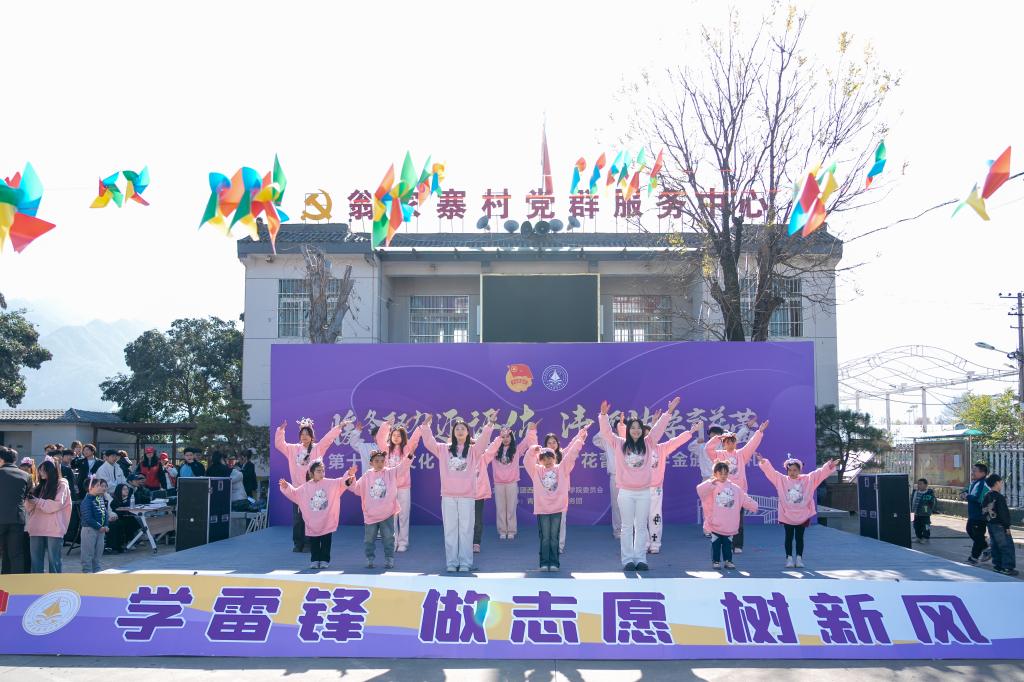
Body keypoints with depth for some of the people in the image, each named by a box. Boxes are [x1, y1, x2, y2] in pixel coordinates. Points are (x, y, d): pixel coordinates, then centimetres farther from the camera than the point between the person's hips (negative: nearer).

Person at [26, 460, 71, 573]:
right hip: (36, 528, 5)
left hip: (53, 529, -5)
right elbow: (29, 507, 13)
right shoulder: (40, 486, 18)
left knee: (53, 559, 0)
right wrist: (29, 500, -8)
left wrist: (38, 502, -11)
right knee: (35, 559, 5)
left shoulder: (61, 485, 2)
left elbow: (57, 504, -11)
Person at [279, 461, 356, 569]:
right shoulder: (305, 487, 2)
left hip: (327, 523, -1)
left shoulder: (331, 483, -4)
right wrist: (286, 487, -6)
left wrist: (349, 475, -29)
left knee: (326, 543, 6)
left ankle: (324, 560, 16)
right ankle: (315, 560, 20)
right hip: (312, 524, 1)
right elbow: (294, 493, 9)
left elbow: (342, 483, -13)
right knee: (314, 544, 9)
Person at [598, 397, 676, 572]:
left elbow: (658, 428, 4)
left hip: (644, 492, 2)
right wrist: (603, 415, -20)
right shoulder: (619, 444, 2)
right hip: (626, 492, -2)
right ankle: (628, 560, 8)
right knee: (627, 527, 4)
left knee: (641, 527, 7)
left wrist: (668, 412, -2)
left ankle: (640, 559, 13)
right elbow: (606, 431, -5)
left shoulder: (647, 444, 7)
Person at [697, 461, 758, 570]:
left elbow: (745, 498, 9)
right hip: (716, 523, -3)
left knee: (728, 543, 12)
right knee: (716, 543, 5)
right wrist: (711, 482, -30)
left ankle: (728, 560, 22)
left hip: (729, 524, 3)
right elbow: (700, 490, -23)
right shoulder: (712, 487, -5)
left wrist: (754, 506, 0)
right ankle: (716, 561, 15)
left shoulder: (734, 488, 9)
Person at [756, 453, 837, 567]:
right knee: (789, 537, 6)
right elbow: (770, 471, -6)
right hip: (787, 515, 0)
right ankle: (789, 558, 12)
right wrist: (762, 461, -18)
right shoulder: (782, 480, 0)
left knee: (799, 537, 7)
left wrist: (829, 466, -21)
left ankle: (799, 558, 14)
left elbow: (819, 473, -6)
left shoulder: (808, 479, 1)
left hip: (802, 515, 0)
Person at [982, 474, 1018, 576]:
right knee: (1008, 547, -2)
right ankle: (1008, 568, -2)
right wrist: (1007, 526, -14)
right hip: (999, 526, -8)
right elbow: (1003, 513, -19)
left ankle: (997, 566, 19)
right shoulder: (999, 497, -17)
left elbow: (983, 511, 13)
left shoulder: (986, 497, 8)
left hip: (990, 525, 8)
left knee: (996, 546, 15)